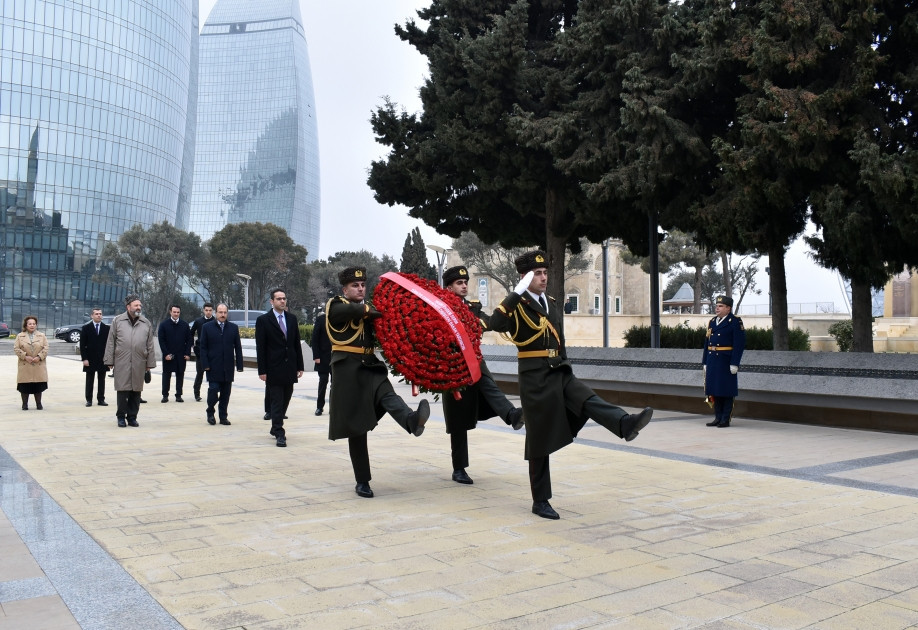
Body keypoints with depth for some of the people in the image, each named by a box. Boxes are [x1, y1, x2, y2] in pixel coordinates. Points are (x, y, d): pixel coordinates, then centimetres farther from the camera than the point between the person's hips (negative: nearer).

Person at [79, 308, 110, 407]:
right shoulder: (86, 327, 2)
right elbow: (82, 345, -1)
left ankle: (101, 399, 10)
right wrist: (84, 358, -8)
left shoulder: (106, 328, 5)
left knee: (101, 380, 5)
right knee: (89, 381, 5)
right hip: (90, 359, -1)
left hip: (102, 359, 1)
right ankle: (89, 400, 11)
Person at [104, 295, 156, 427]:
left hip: (139, 364, 2)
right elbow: (111, 342, 5)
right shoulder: (117, 321, 6)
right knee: (122, 390, -1)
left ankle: (132, 417, 15)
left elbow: (150, 345, 12)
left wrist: (150, 363, 8)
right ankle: (121, 417, 11)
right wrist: (109, 361, 0)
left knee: (136, 391, 5)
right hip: (122, 363, -2)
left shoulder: (146, 323, 12)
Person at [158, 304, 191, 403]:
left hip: (181, 356, 1)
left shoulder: (185, 325, 7)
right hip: (168, 355, -1)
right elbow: (161, 340, -2)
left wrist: (188, 354, -3)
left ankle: (178, 395, 10)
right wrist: (166, 354, -10)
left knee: (180, 375, 4)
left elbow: (189, 340, 6)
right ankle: (165, 395, 13)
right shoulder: (164, 324, 1)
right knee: (166, 375, 5)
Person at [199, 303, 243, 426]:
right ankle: (210, 413, 14)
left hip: (228, 368, 2)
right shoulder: (207, 327, 3)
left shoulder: (233, 328, 9)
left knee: (226, 393, 5)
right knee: (213, 390, -7)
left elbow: (238, 348, 8)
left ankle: (223, 416, 14)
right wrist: (205, 364, -8)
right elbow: (203, 347, 1)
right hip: (213, 367, -2)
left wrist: (239, 365, 2)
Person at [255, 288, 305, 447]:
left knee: (285, 400, 12)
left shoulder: (292, 318, 10)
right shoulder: (263, 320, -3)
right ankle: (279, 434, 0)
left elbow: (297, 343, 12)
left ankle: (276, 428, 28)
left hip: (290, 368, 5)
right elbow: (260, 347, -5)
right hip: (274, 369, -5)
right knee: (276, 402, -3)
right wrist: (262, 370, -10)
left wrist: (300, 366, 7)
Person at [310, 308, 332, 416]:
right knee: (323, 382, 1)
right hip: (323, 358, -2)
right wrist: (316, 356, -9)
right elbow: (314, 339, -3)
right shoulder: (321, 319, -2)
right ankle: (319, 407, 11)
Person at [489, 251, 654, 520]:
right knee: (540, 441, 0)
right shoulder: (517, 305, -9)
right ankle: (540, 501, 9)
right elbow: (495, 323, -29)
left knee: (589, 400, -22)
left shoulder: (551, 304, 14)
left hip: (559, 373, 6)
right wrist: (517, 292, -28)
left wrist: (566, 372, 22)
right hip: (535, 378, -6)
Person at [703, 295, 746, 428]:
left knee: (726, 391, -1)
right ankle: (718, 418, 17)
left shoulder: (735, 322, -6)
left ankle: (726, 419, 4)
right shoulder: (712, 322, 15)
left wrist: (734, 364, -16)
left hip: (726, 362, -7)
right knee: (715, 390, 9)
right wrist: (704, 362, 12)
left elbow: (739, 344, -11)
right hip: (712, 361, 7)